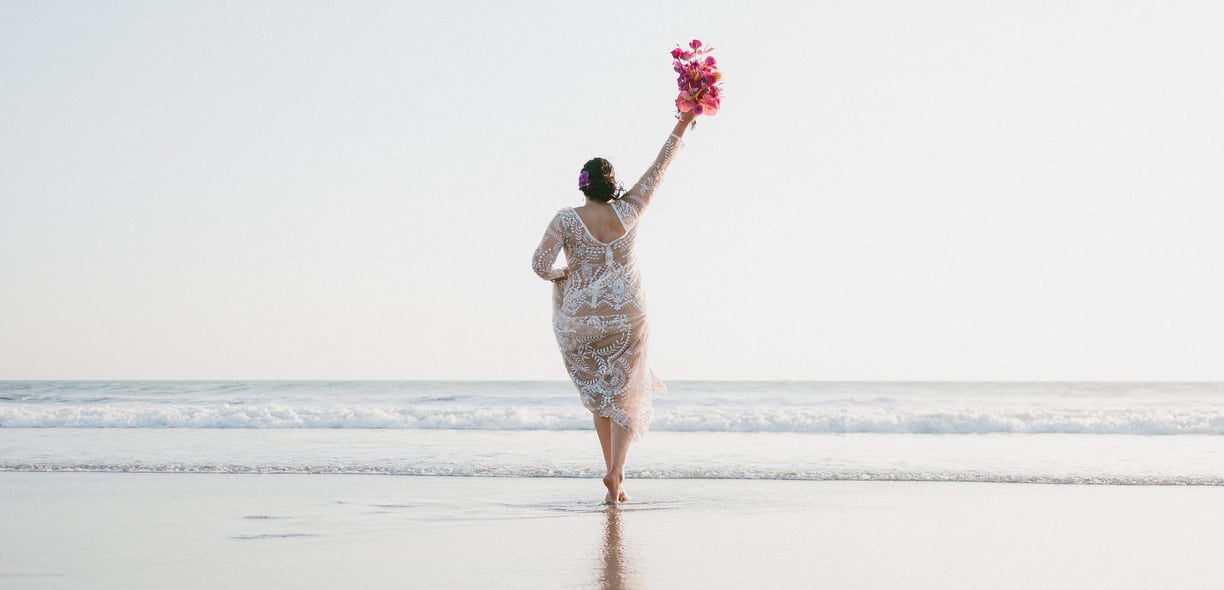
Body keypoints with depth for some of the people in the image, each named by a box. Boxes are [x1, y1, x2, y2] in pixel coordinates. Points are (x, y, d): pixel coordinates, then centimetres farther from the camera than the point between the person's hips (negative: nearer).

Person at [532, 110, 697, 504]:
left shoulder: (566, 219, -12)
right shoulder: (627, 212, -8)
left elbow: (540, 264, -17)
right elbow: (658, 170, 2)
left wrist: (561, 276, 5)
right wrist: (681, 127, 10)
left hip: (578, 320, 0)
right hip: (626, 317, 0)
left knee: (598, 394, 19)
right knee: (626, 395, 6)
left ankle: (612, 468, 18)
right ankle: (615, 471, -12)